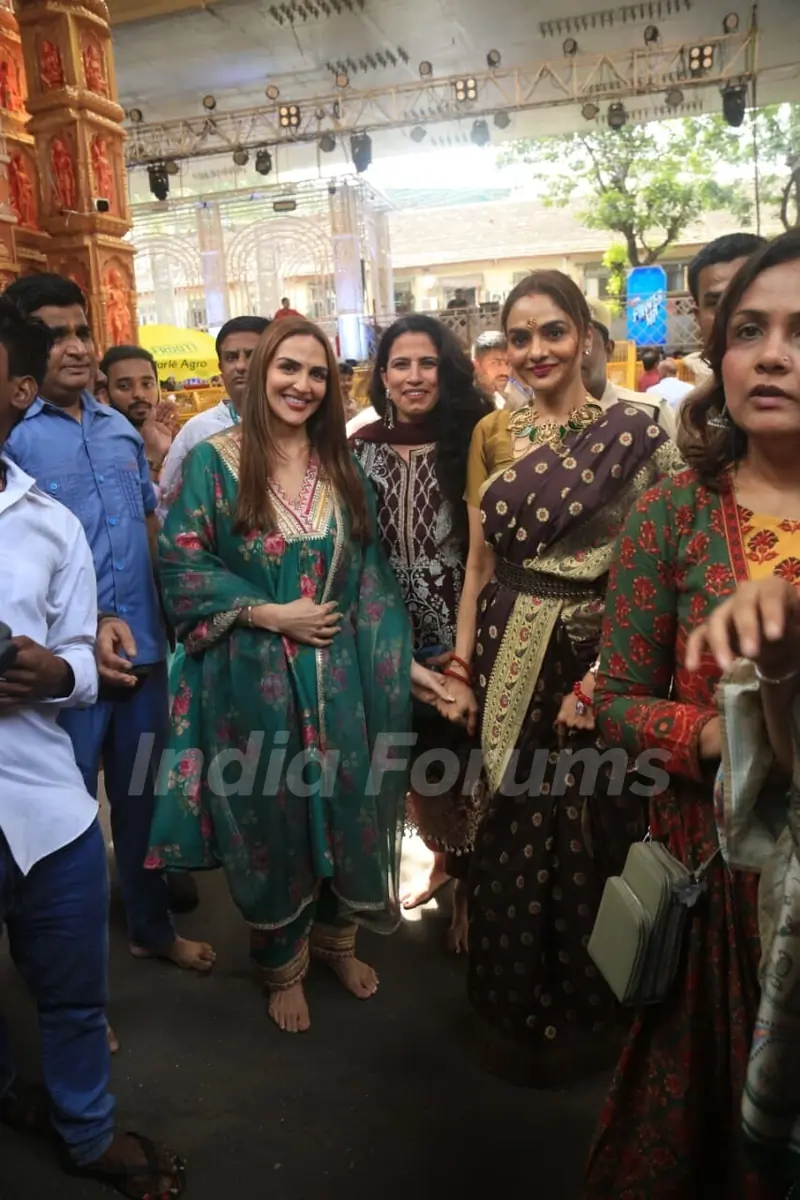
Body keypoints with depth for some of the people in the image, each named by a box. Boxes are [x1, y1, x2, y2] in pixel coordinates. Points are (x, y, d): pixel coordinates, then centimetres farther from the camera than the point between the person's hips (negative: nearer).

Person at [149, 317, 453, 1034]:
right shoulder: (214, 461, -5)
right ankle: (281, 964, 36)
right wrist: (270, 613, -16)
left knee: (344, 809, 14)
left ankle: (335, 938, 42)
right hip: (253, 680, -3)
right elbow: (182, 564, -9)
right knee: (270, 819, 11)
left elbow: (371, 575, 6)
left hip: (340, 678, 3)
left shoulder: (343, 468, 7)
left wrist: (403, 661, -1)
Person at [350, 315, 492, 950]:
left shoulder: (471, 444, -6)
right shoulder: (361, 450, 1)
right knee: (416, 761, 16)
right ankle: (446, 857, 41)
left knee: (463, 763, 7)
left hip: (462, 639, -3)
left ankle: (470, 884, 29)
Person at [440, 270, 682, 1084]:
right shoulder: (494, 435, 7)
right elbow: (479, 561, 9)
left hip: (595, 662, -2)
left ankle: (587, 1018, 35)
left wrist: (604, 676, -16)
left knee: (589, 839, 10)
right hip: (508, 662, 3)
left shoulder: (634, 433, -4)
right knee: (511, 834, 12)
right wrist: (463, 669, 3)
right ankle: (517, 1010, 35)